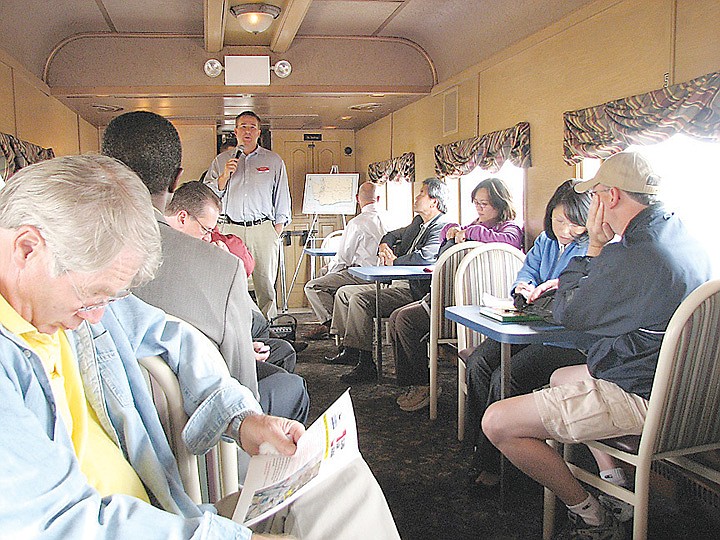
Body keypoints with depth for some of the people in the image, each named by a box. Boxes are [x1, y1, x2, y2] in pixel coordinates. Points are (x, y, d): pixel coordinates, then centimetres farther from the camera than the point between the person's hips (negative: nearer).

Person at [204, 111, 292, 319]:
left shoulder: (274, 161, 13)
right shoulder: (221, 160, 15)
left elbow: (282, 196, 14)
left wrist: (278, 226, 5)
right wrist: (225, 175, -4)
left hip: (263, 229, 0)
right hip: (231, 228, 1)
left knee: (266, 284, 0)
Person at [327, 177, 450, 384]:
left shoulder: (441, 228, -14)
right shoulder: (418, 221, 18)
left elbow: (424, 256, -31)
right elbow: (393, 234, 31)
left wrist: (393, 261, -14)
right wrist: (384, 246, 7)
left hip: (413, 291, -11)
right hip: (397, 283, 11)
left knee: (360, 299, -26)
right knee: (344, 293, 9)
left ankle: (366, 364, -21)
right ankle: (350, 349, 12)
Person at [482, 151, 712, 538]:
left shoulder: (635, 256, -26)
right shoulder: (685, 241, 7)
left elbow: (567, 313, -13)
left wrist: (595, 245, -8)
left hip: (638, 397, -11)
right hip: (667, 382, 11)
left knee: (496, 422, -12)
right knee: (560, 377, 34)